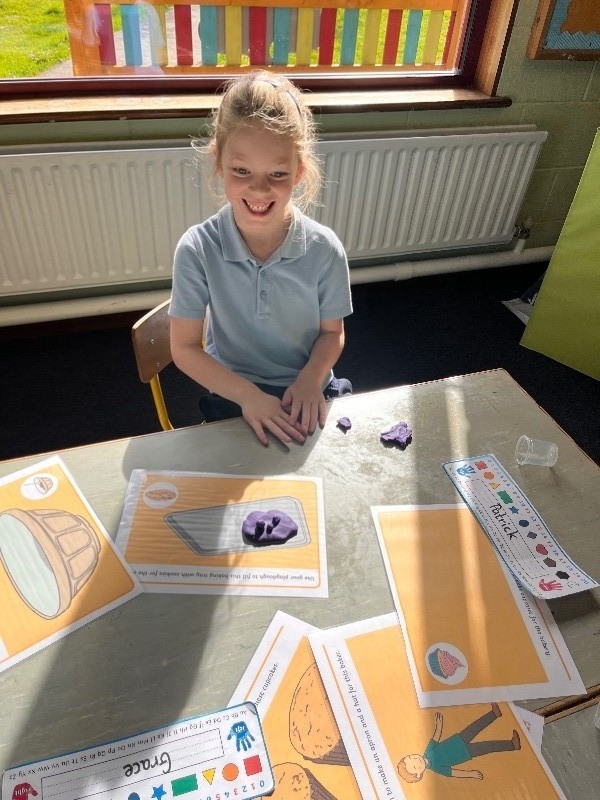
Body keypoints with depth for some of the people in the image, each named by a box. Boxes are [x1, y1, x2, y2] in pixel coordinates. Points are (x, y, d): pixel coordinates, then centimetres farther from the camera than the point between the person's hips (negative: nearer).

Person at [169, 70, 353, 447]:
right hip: (233, 396, -1)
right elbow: (184, 348, -9)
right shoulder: (196, 250, -15)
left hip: (307, 395, 1)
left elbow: (331, 332, 0)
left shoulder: (324, 249, -14)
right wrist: (247, 395, -20)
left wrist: (310, 381, -18)